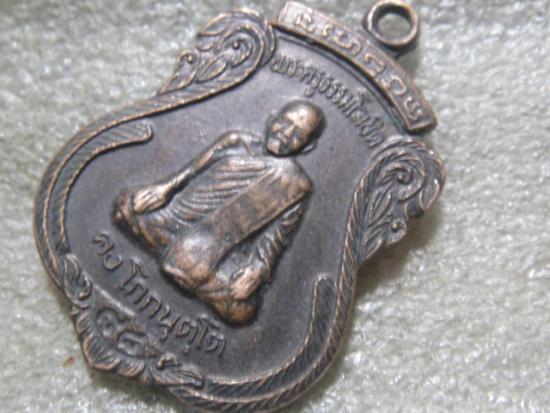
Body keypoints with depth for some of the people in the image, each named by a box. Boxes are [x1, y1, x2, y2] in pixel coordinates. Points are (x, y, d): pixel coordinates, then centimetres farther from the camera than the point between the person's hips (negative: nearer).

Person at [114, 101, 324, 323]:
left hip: (225, 253, -3)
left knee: (240, 309, -26)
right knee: (126, 204, -7)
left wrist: (258, 270, -16)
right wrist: (162, 188, -6)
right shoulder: (237, 142, 12)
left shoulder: (296, 185, 4)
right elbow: (193, 169, 8)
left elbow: (277, 237, -3)